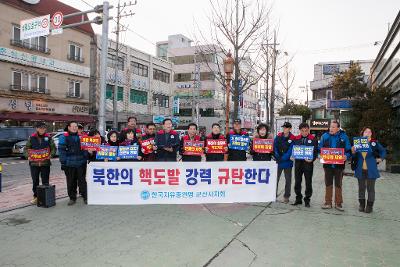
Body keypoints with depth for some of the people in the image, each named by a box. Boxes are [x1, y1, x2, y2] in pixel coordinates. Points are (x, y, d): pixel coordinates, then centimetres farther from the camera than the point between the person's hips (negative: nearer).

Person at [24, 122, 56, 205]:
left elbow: (53, 148, 5)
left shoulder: (48, 138, 2)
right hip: (34, 163, 1)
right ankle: (36, 196, 23)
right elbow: (26, 148, 7)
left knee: (45, 181, 6)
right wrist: (28, 156, -9)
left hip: (45, 163, -1)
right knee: (35, 181, 10)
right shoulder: (31, 138, 3)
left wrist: (51, 154, -12)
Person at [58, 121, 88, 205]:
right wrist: (63, 162, -10)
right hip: (69, 164, -2)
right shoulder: (64, 137, 0)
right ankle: (72, 198, 19)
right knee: (71, 182, 7)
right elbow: (61, 150, -4)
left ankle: (85, 197, 15)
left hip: (81, 163, 2)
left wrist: (86, 159, 7)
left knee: (82, 180, 6)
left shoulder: (81, 137, 10)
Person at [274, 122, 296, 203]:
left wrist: (283, 158, -19)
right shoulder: (278, 136, 3)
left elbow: (291, 151, -13)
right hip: (278, 162, 3)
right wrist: (277, 157, -10)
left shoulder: (292, 139, -7)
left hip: (287, 162, -2)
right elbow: (275, 147, 2)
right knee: (275, 179, 7)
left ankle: (286, 197, 19)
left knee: (288, 180, 8)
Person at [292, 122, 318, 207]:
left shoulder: (313, 139, -1)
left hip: (308, 163, -3)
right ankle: (298, 199, 21)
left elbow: (316, 151, -3)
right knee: (297, 182, 9)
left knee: (308, 183, 4)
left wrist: (312, 159, -18)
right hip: (298, 162, 3)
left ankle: (307, 200, 15)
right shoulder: (296, 139, 8)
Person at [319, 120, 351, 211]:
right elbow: (320, 148, 7)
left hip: (339, 165, -1)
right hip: (328, 164, 1)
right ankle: (328, 203, 18)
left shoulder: (344, 137, -2)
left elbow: (348, 150, 1)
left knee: (338, 184, 7)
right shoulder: (325, 136, 2)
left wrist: (346, 156, -18)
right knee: (328, 184, 9)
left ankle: (338, 203, 18)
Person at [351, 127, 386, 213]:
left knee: (370, 188, 5)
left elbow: (383, 151, 14)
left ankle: (369, 206, 15)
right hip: (360, 170, 2)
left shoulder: (375, 143, -2)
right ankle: (361, 205, 23)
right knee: (361, 188, 11)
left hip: (371, 170, -2)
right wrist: (353, 152, -12)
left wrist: (380, 159, 2)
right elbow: (355, 157, 8)